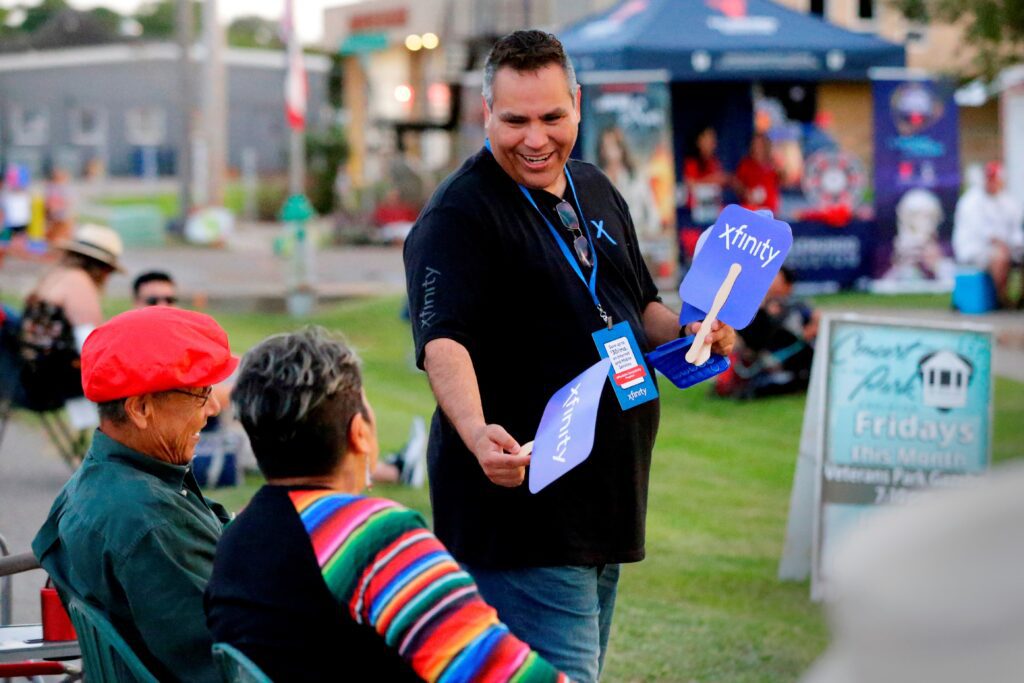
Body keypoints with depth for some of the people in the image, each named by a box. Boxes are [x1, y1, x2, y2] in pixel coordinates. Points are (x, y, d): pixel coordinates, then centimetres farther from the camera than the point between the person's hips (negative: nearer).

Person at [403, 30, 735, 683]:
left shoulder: (597, 193, 14)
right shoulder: (458, 214, -13)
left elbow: (640, 307, 26)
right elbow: (444, 340, -26)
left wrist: (686, 333, 4)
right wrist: (477, 433, -44)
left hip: (607, 501, 9)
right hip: (517, 502, -8)